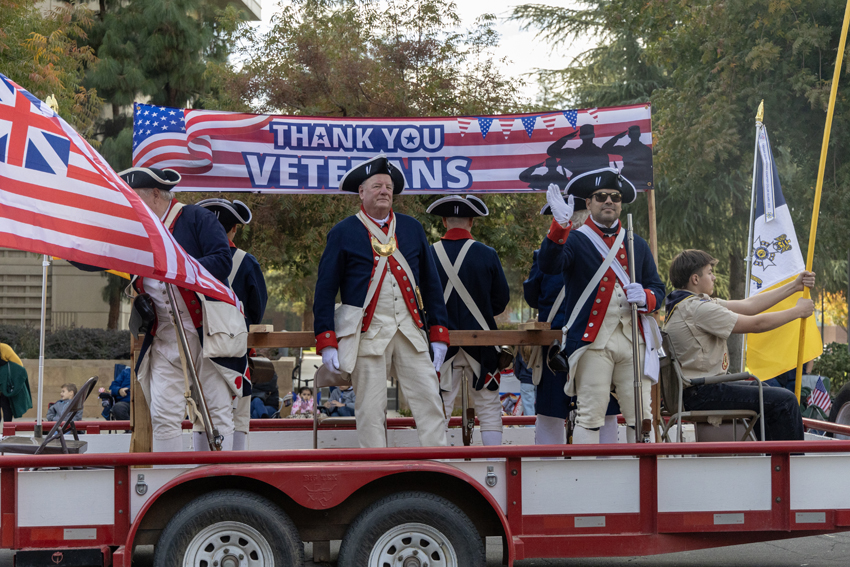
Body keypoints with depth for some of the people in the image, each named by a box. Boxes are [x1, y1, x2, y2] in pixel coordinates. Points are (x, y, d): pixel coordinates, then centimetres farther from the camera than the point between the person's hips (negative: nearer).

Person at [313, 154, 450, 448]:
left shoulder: (412, 228, 13)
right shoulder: (343, 233, 3)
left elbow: (431, 283, 15)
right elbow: (325, 290, 1)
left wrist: (439, 333, 8)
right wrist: (326, 342, -6)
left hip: (410, 330, 3)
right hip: (367, 332, -3)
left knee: (430, 401, -1)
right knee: (371, 410, 0)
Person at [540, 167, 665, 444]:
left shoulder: (637, 244, 19)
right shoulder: (575, 240, 4)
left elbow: (658, 288, 19)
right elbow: (549, 266, -16)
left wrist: (645, 297, -5)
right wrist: (560, 225, -30)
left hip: (634, 339, 4)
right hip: (593, 341, -4)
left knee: (640, 415, 4)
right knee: (590, 415, -7)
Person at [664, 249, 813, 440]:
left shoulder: (692, 303, 12)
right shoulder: (697, 308, -20)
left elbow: (748, 305, 12)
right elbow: (756, 324, -16)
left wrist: (794, 286, 11)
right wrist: (798, 311, -2)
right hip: (702, 394, -11)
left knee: (765, 392, 29)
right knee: (784, 401, -13)